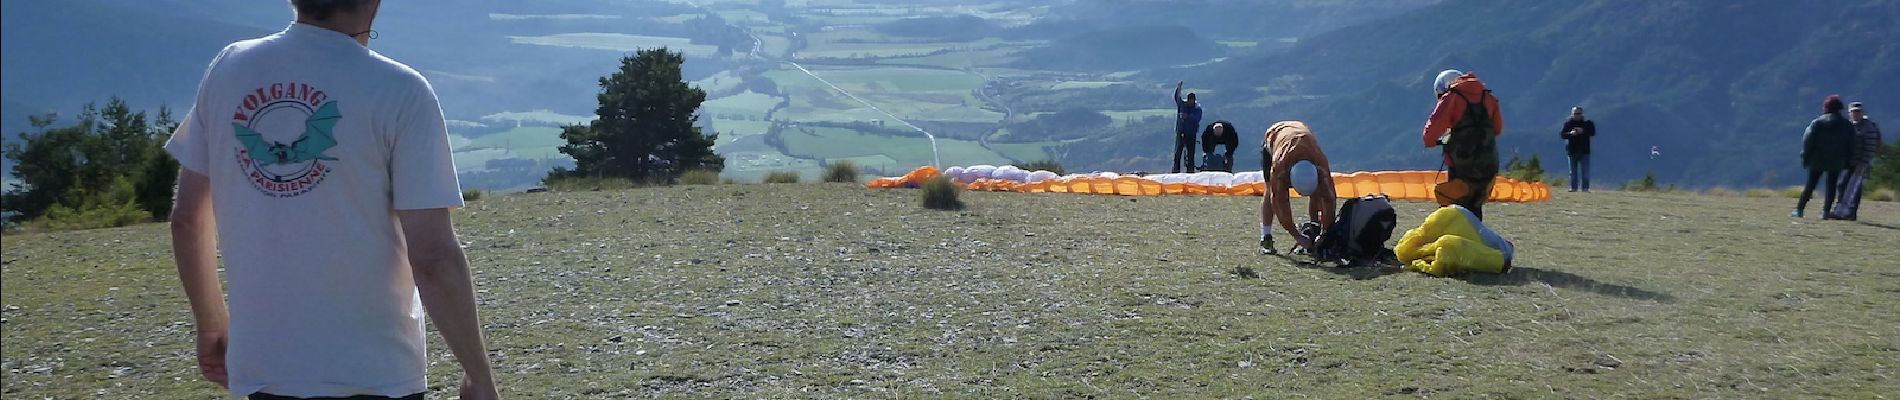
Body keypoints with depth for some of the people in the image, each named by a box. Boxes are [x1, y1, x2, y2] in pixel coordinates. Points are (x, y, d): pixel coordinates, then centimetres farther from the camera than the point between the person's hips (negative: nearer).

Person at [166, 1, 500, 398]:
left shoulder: (227, 70, 1)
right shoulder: (399, 91, -13)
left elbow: (187, 218, 8)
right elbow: (433, 259, -15)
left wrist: (211, 323, 22)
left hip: (262, 368, 5)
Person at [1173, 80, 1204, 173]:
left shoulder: (1197, 108, 0)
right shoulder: (1181, 104, 5)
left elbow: (1197, 119, -15)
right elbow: (1176, 97, -12)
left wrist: (1188, 117, -30)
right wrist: (1178, 87, -28)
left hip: (1191, 133, -1)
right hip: (1180, 131, 1)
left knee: (1191, 152, 0)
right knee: (1178, 151, -5)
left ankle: (1190, 169, 6)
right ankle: (1176, 169, -4)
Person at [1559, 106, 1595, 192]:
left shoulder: (1587, 123, 3)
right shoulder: (1568, 123, 3)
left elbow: (1592, 132, -6)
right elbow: (1562, 134, -3)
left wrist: (1583, 131, -20)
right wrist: (1570, 133, -22)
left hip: (1584, 150, -1)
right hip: (1572, 151, 1)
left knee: (1585, 171, -3)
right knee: (1573, 171, 6)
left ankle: (1585, 188, 1)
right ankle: (1573, 187, 11)